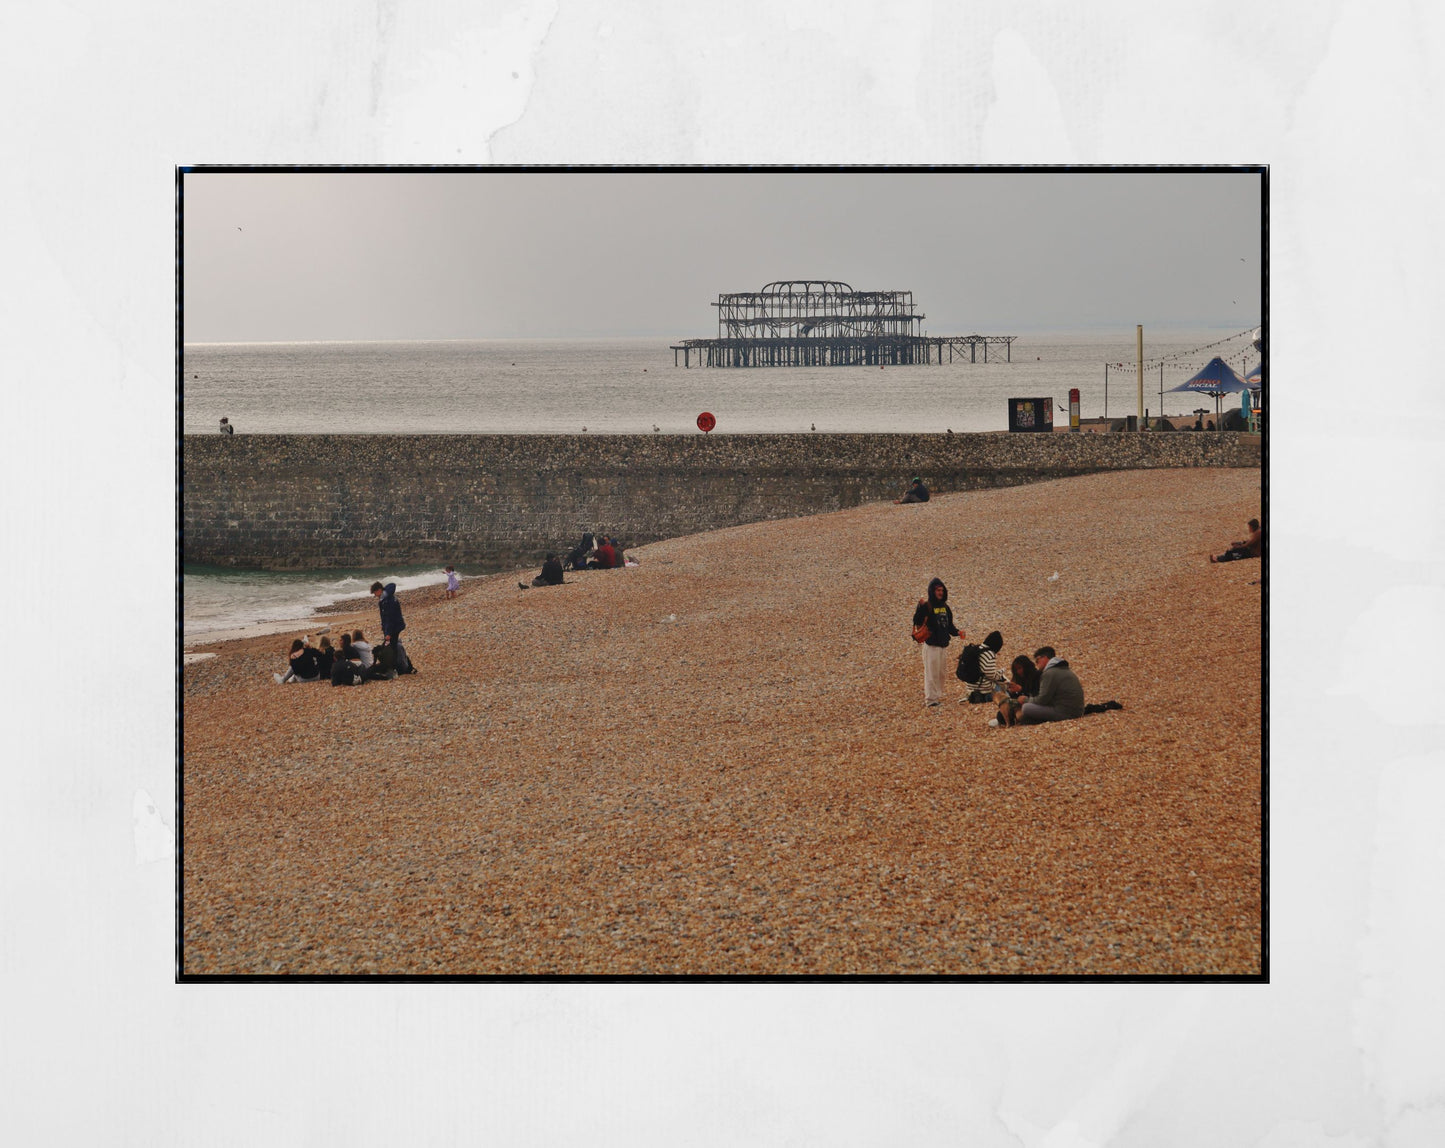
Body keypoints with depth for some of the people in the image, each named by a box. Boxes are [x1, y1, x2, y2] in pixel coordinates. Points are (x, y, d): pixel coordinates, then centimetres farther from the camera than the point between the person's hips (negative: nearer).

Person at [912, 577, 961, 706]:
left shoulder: (945, 607, 13)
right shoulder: (927, 606, -9)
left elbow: (949, 625, 20)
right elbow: (917, 622, -20)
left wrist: (957, 632, 2)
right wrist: (921, 607, -32)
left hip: (943, 644, 7)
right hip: (931, 645, -7)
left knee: (941, 673, 12)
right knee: (931, 673, -5)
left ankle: (938, 696, 21)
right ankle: (930, 699, 0)